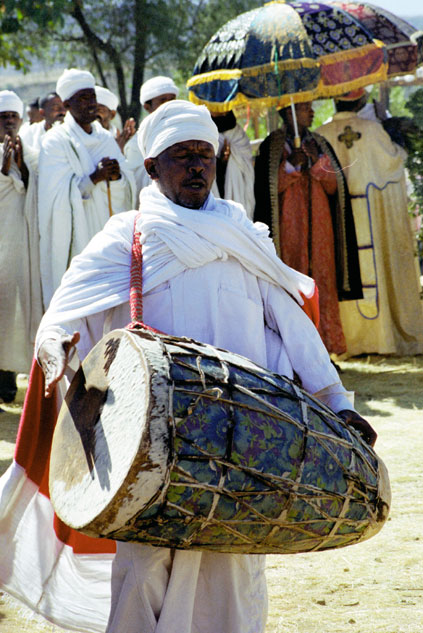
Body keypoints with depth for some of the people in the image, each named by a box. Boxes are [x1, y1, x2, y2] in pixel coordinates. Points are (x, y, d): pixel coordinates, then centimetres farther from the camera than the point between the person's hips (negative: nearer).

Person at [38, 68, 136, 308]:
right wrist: (94, 178, -23)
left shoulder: (106, 139, 12)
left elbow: (128, 188, 8)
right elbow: (57, 196, -12)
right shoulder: (57, 141, -5)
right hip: (77, 239, -5)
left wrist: (117, 177, -14)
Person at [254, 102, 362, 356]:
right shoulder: (271, 146, 2)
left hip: (319, 227, 4)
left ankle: (325, 347, 0)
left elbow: (334, 187, 7)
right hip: (289, 228, -4)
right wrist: (291, 164, -16)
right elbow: (268, 188, -5)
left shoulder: (321, 144, 14)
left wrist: (318, 161, -9)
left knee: (323, 282, -2)